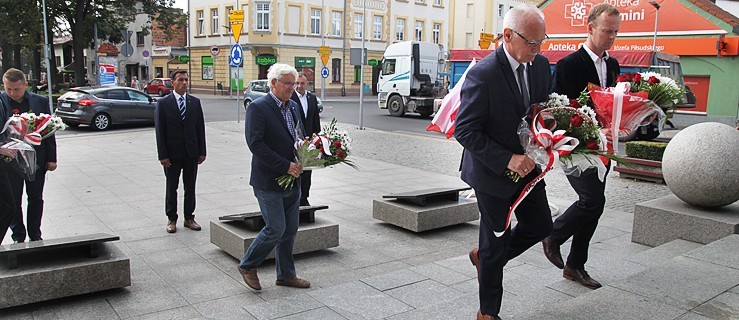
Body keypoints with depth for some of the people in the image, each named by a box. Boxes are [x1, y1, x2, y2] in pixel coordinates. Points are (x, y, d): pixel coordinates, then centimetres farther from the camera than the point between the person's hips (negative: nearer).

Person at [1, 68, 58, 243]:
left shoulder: (40, 101, 0)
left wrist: (51, 158, 1)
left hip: (37, 160, 2)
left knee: (36, 199, 13)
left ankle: (35, 235, 26)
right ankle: (18, 237, 21)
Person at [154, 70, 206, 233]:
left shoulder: (195, 102, 5)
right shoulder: (163, 103, -4)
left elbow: (200, 127, 5)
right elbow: (159, 130, -6)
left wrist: (202, 152, 1)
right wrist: (163, 155, -11)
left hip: (192, 153, 3)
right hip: (172, 154, -2)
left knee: (190, 188, 10)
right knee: (172, 188, 9)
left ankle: (189, 217, 21)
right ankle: (171, 219, 20)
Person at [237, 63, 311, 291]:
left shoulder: (293, 106, 12)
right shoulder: (258, 107, -12)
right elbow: (256, 144, -20)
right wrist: (285, 166, -21)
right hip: (269, 181, -8)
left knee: (290, 231, 13)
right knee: (276, 229, -6)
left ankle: (286, 275, 27)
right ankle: (247, 266, 17)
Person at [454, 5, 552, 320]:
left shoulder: (541, 65, -2)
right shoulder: (482, 74, -24)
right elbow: (464, 131, -23)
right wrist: (507, 160, -28)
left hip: (526, 164, 7)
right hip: (493, 172, -7)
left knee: (541, 226, 16)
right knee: (496, 243, 6)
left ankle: (484, 255, 40)